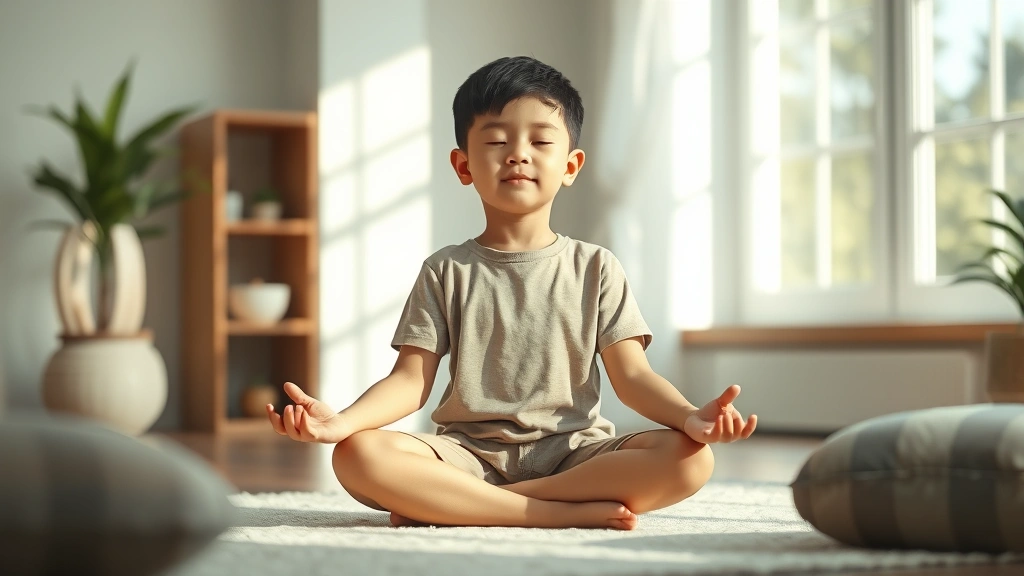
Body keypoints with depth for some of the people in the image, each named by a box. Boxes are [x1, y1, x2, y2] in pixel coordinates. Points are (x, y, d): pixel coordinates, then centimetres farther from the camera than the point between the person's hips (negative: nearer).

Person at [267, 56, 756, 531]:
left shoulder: (595, 268, 10)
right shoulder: (446, 272, 9)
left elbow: (632, 375, 2)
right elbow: (411, 380, 1)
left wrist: (690, 417, -20)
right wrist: (343, 420, -20)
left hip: (572, 451, 1)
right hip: (470, 453, -1)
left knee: (689, 459, -28)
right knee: (357, 456, -29)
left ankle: (454, 504, -25)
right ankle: (566, 511, -30)